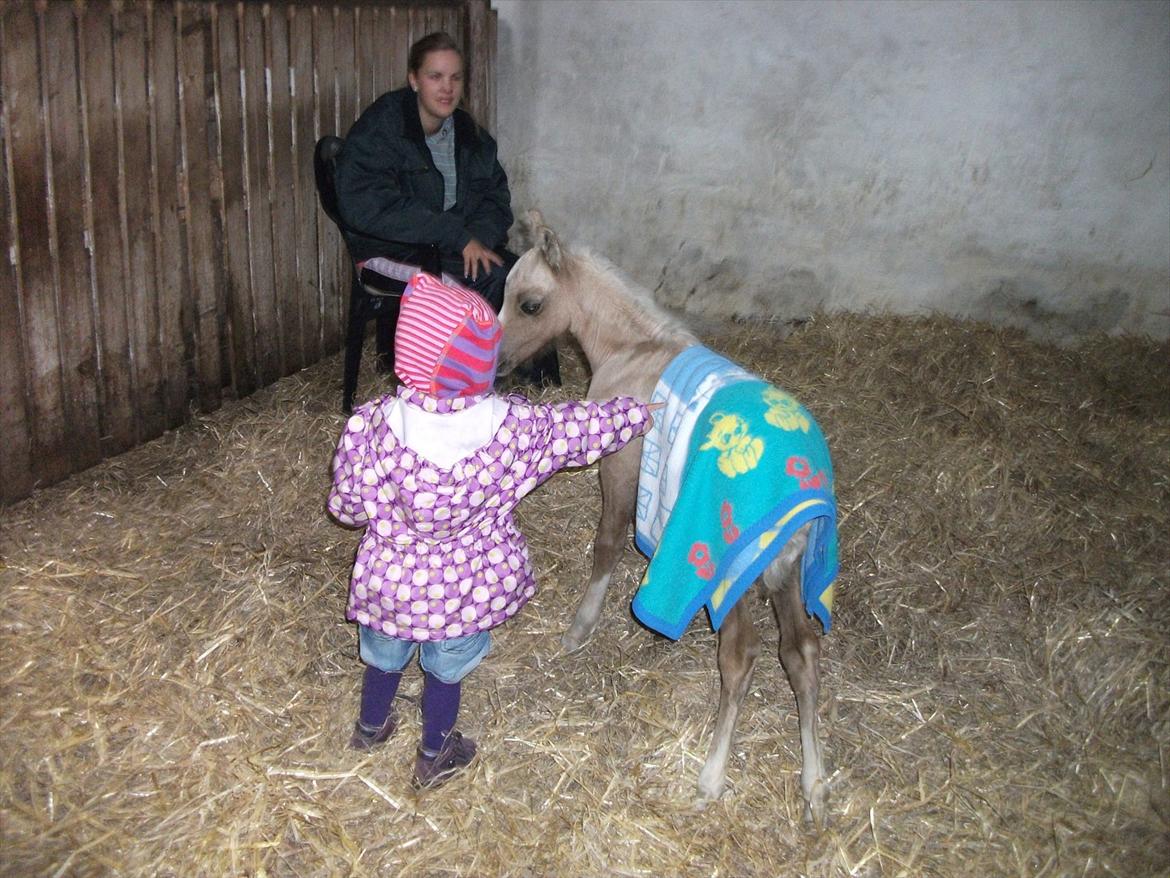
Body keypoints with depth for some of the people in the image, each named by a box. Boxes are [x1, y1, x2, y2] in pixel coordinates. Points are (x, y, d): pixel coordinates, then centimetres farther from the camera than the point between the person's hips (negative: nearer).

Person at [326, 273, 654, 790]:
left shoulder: (374, 426, -27)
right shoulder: (511, 428, -25)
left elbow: (347, 506, -15)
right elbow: (583, 427, -9)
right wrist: (642, 412, 9)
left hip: (389, 581, 1)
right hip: (467, 590, -1)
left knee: (384, 658, 29)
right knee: (446, 671, 25)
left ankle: (370, 727, 57)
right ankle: (433, 758, 47)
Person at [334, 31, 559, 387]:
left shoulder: (468, 132, 9)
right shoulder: (379, 128, -13)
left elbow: (496, 196, 10)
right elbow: (365, 207, -26)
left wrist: (480, 236, -16)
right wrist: (458, 236, -28)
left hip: (456, 244, 6)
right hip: (394, 250, -6)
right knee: (493, 276, -27)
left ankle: (543, 387, -10)